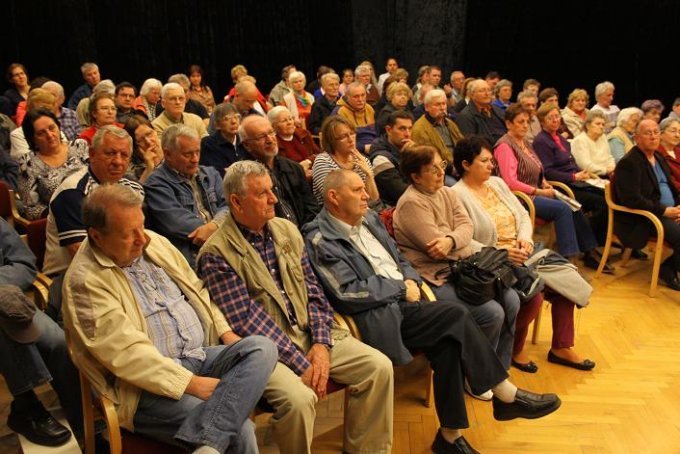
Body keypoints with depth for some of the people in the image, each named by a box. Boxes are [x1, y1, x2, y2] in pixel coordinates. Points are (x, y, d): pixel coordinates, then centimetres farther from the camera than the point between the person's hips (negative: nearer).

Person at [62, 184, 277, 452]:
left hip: (201, 356, 8)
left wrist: (226, 332, 6)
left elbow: (197, 289, 21)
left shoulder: (155, 242, 12)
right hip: (151, 381, -8)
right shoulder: (85, 280, -11)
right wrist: (192, 383, -20)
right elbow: (127, 352, -18)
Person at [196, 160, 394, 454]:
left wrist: (322, 344, -7)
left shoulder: (287, 231, 9)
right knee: (299, 397, -32)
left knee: (379, 366, -7)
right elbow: (246, 320, -16)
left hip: (309, 333, 6)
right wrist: (302, 366, -18)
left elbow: (313, 290, 8)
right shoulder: (217, 254, -11)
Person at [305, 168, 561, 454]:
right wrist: (401, 288, -10)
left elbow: (400, 260, 23)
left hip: (404, 302, 7)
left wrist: (411, 281, -1)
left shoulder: (369, 219, 16)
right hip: (379, 319, -7)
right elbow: (348, 295, -16)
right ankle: (507, 396, -6)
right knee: (456, 316, -21)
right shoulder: (321, 240, -8)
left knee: (448, 344, -19)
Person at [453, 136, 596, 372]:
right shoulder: (458, 195, -12)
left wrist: (525, 238, -4)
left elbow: (523, 215, 16)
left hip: (521, 254, 8)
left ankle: (561, 348, 11)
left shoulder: (497, 183, 14)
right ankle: (514, 350, 1)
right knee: (533, 297, -27)